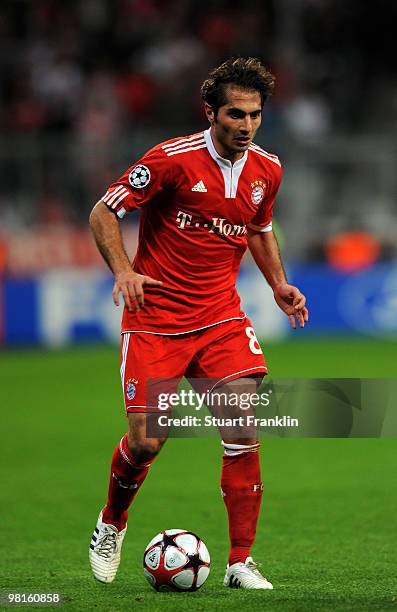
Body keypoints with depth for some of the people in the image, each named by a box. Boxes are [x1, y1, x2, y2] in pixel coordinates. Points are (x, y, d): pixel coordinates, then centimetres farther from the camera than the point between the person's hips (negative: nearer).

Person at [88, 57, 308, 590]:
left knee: (244, 428, -14)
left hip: (220, 316, 4)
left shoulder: (266, 170, 4)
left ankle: (241, 562, -6)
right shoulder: (172, 159, -13)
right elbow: (103, 213, -7)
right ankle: (111, 524, 25)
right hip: (155, 319, -4)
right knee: (146, 441, -7)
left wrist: (278, 284, 9)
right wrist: (123, 270, -22)